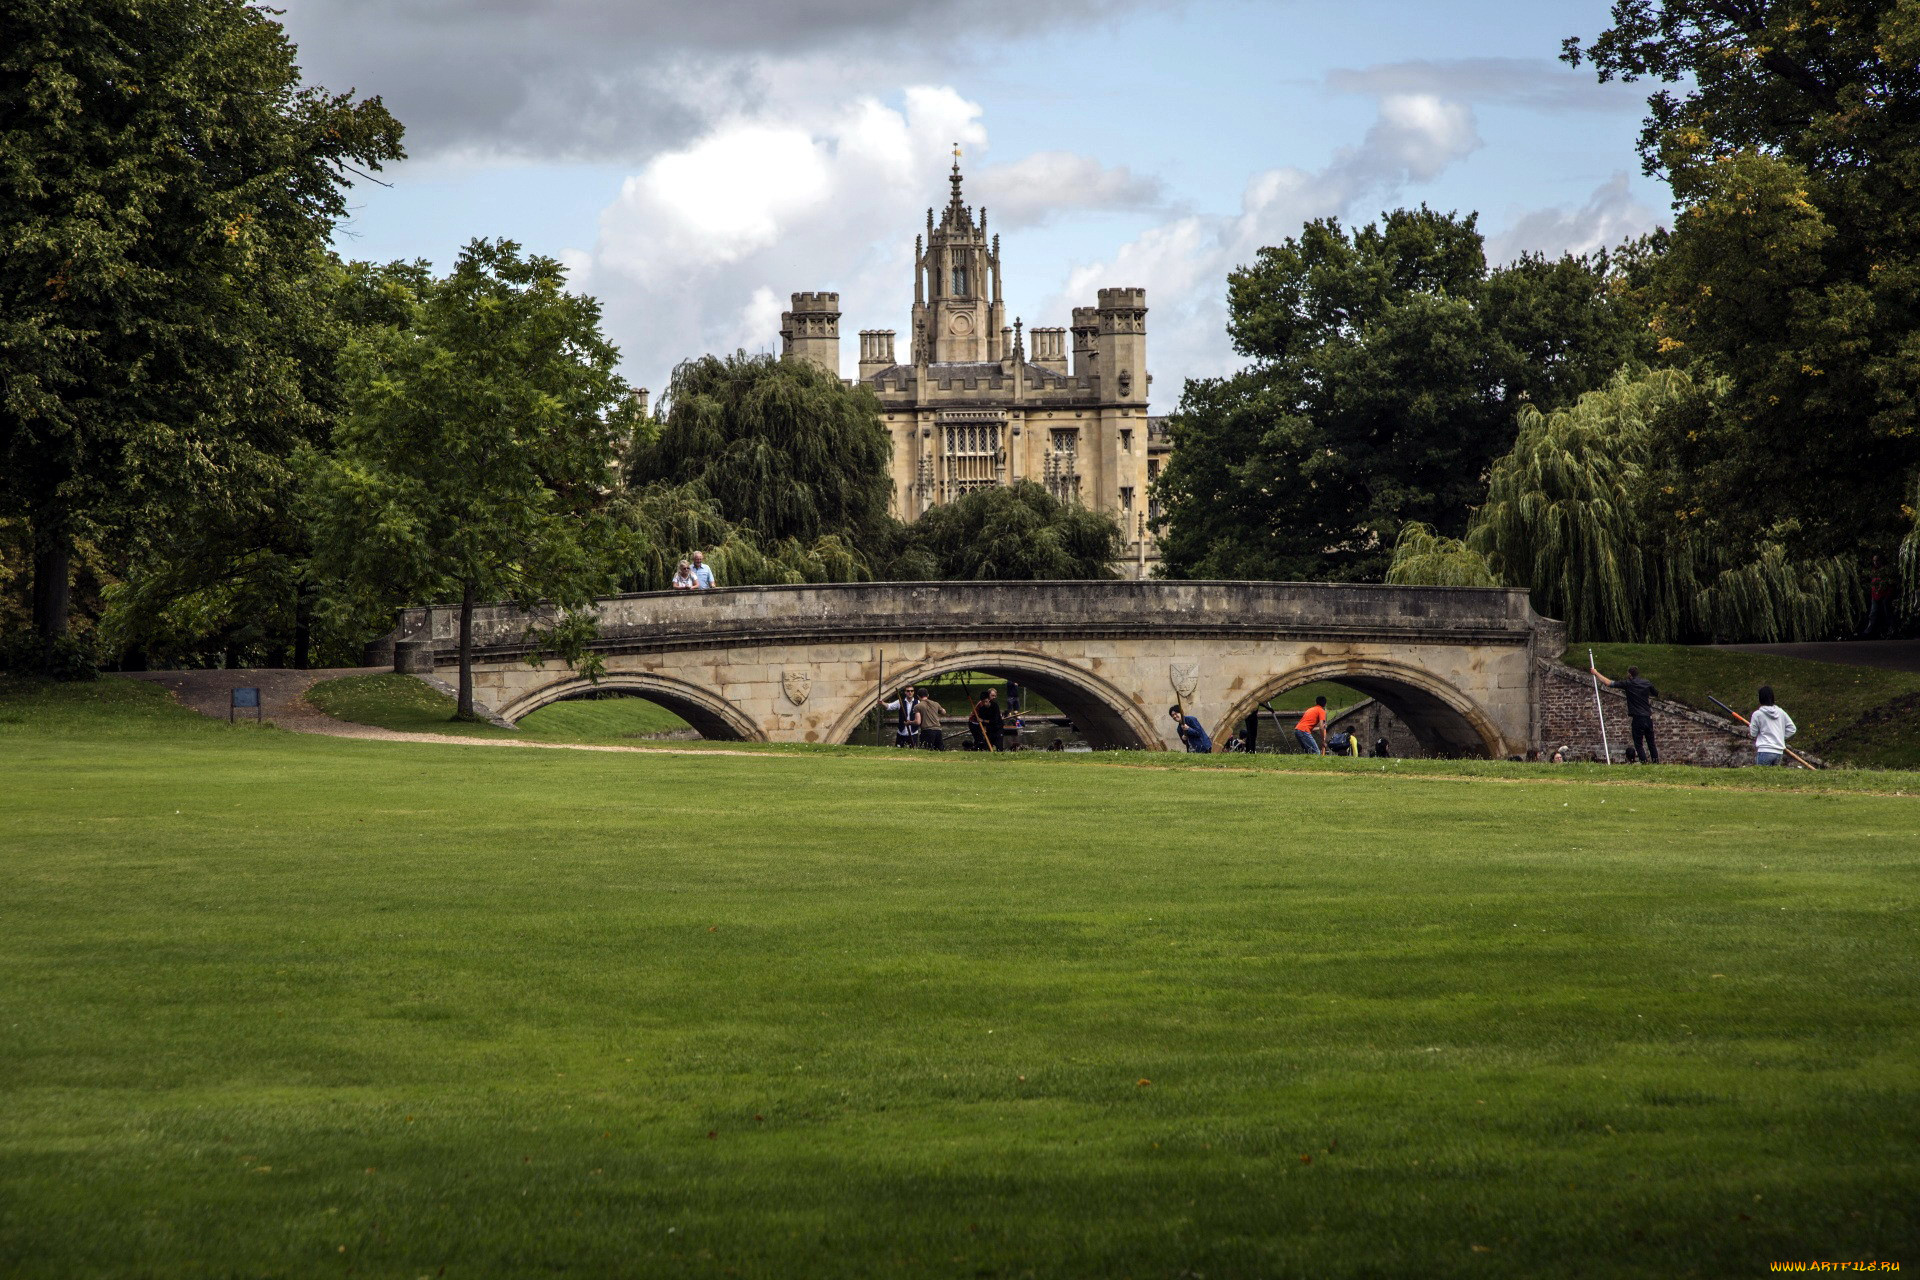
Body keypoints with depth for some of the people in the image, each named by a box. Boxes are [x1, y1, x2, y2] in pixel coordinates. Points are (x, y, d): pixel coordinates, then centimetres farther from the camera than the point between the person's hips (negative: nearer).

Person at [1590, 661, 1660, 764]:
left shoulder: (1628, 684, -5)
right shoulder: (1647, 683, 7)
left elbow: (1609, 683, -6)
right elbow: (1657, 694, 23)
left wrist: (1595, 673, 3)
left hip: (1637, 718, -5)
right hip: (1648, 717, 5)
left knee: (1638, 745, -1)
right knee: (1651, 743, 13)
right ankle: (1656, 762, 11)